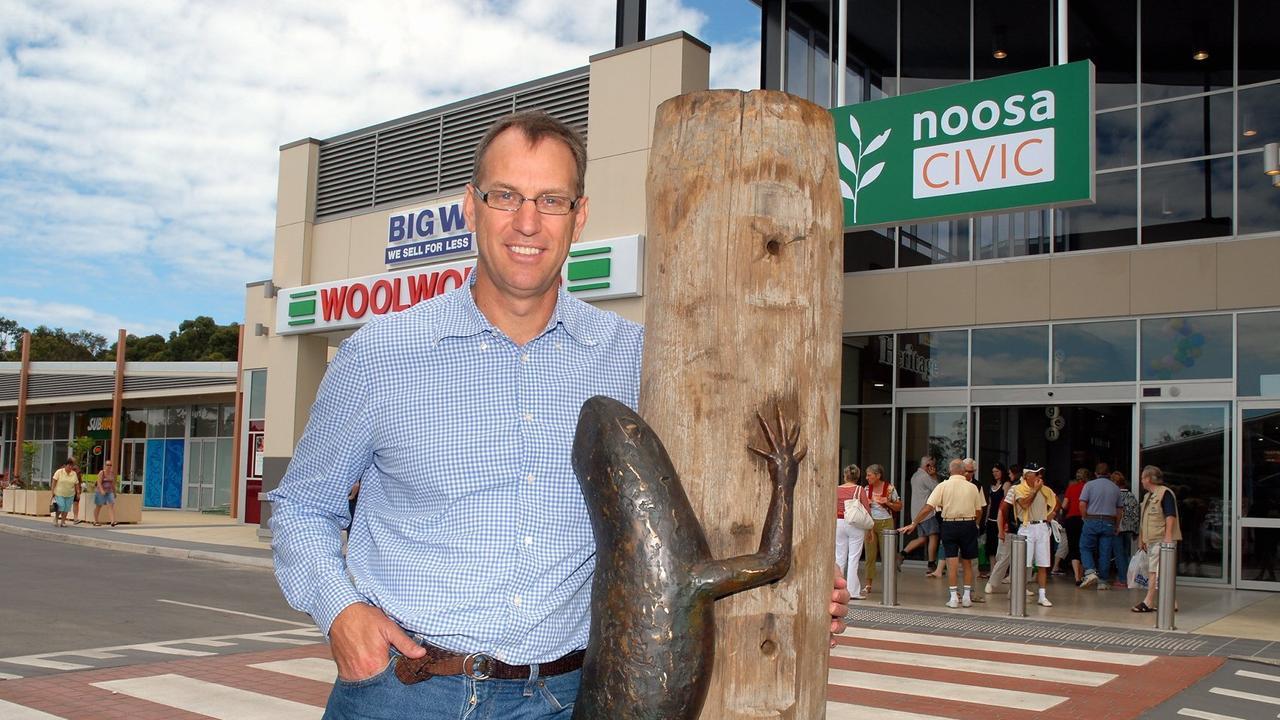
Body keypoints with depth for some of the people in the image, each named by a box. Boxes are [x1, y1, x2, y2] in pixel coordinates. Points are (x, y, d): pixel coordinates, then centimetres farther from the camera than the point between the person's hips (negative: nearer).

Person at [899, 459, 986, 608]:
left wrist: (913, 524, -4)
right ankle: (967, 596, 15)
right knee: (967, 562, 12)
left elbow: (928, 508, -9)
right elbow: (979, 511, 1)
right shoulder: (972, 487, -1)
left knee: (951, 560, 3)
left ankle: (953, 596, 1)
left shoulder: (943, 486, -5)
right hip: (969, 524, 1)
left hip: (949, 525, -1)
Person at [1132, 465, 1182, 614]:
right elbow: (1142, 521, 25)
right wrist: (1141, 539, 23)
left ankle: (1148, 602, -7)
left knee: (1154, 571, -9)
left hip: (1161, 540, -9)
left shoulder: (1165, 493, -9)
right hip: (1151, 540, 9)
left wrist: (1168, 537, -23)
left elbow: (1170, 516, -17)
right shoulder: (1147, 497, 20)